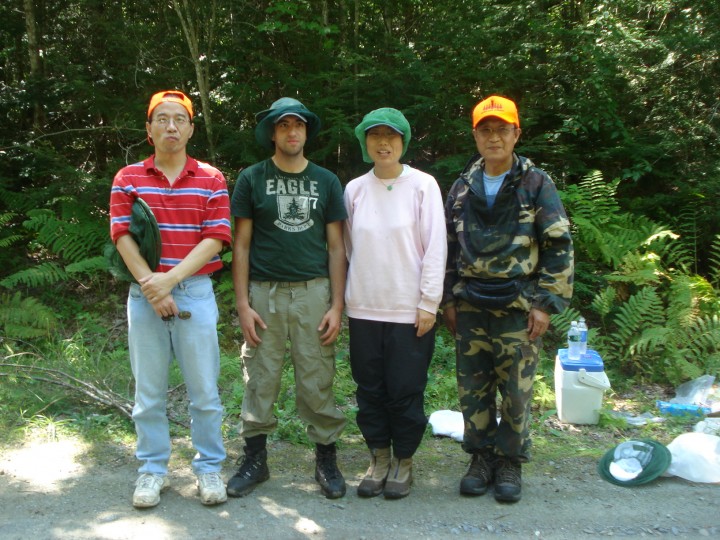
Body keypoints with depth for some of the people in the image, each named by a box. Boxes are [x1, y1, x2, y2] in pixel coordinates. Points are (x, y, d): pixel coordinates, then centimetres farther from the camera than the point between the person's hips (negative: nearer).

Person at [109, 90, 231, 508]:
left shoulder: (211, 179, 4)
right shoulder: (127, 179, 7)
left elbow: (216, 238, -5)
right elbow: (122, 235, -1)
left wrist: (171, 278, -14)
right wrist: (150, 285, -12)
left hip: (195, 291, -1)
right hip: (144, 295, 1)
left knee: (204, 389, 4)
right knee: (149, 391, 8)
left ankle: (209, 468, 18)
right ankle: (153, 470, 22)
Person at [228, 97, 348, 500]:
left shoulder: (326, 181, 9)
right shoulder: (252, 179, 5)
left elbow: (336, 247, 8)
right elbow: (241, 244, 4)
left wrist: (337, 305, 0)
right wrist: (243, 304, -3)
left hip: (313, 292, 1)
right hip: (264, 292, 0)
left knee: (318, 382, 3)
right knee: (260, 380, 5)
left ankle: (327, 460, 17)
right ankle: (255, 460, 20)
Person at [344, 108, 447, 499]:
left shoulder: (422, 185, -3)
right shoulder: (354, 189, 6)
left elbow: (435, 247, -5)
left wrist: (429, 303, -8)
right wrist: (351, 293, 11)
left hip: (409, 309, -3)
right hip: (364, 308, 3)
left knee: (405, 390, 4)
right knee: (370, 390, 10)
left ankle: (403, 462, 23)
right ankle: (378, 459, 26)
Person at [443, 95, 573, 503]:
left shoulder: (536, 184, -1)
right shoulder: (463, 188, 10)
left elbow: (559, 247, -4)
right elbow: (449, 247, 15)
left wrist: (546, 304, -8)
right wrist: (449, 299, 9)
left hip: (518, 307, -3)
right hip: (470, 308, 3)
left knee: (516, 390, 3)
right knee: (473, 389, 8)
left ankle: (511, 462, 21)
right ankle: (482, 457, 24)